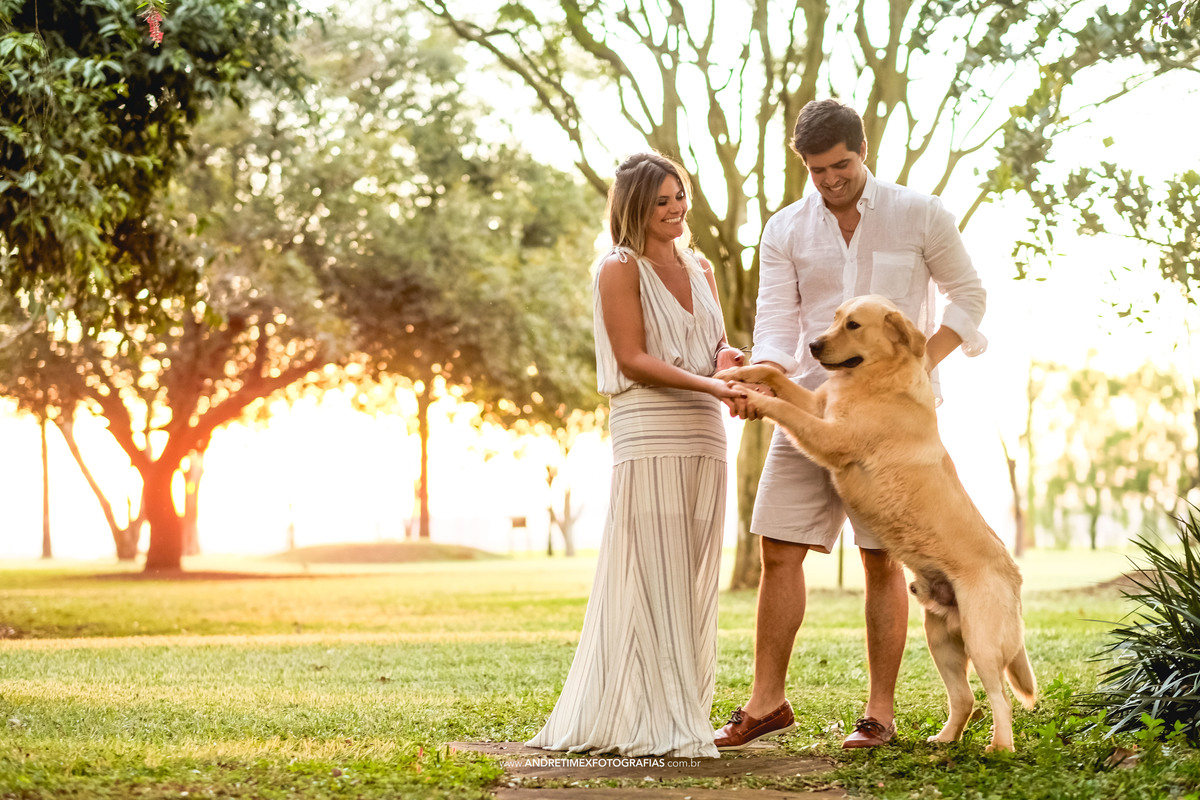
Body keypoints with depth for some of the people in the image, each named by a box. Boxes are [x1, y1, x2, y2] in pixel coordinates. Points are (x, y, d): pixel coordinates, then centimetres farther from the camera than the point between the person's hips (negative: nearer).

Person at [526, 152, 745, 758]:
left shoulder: (700, 270, 19)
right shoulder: (620, 269, -1)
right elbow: (633, 358, -9)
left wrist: (730, 361, -5)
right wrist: (709, 384, -19)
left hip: (705, 435, 7)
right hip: (649, 435, -7)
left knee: (691, 581, 7)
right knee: (650, 578, -8)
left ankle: (681, 713, 12)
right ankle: (649, 725, -7)